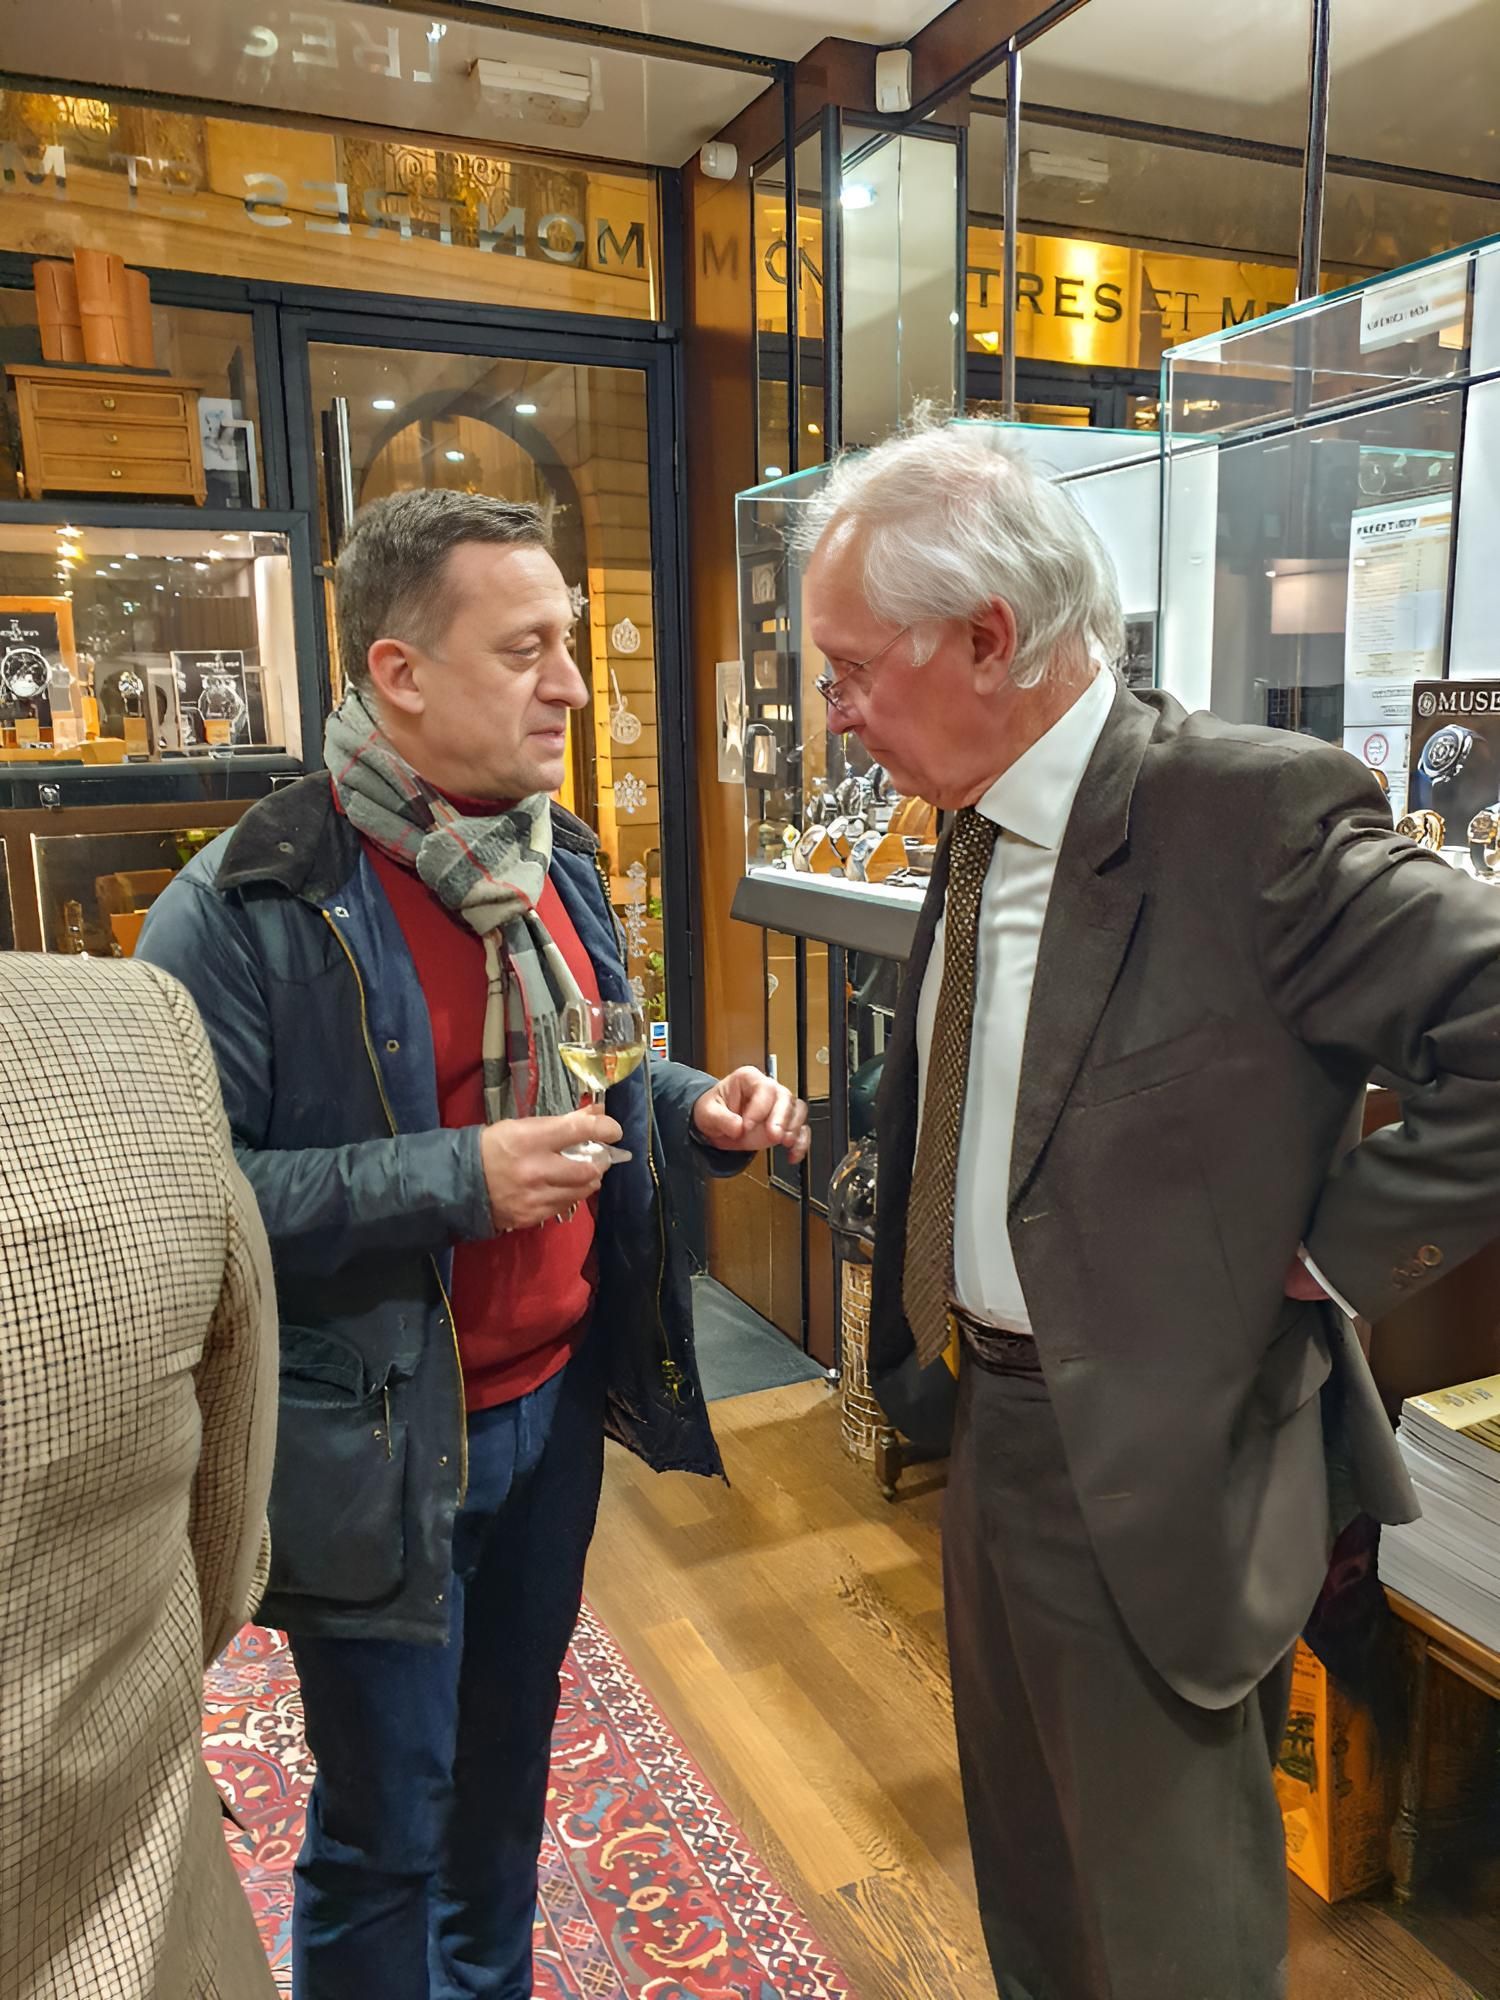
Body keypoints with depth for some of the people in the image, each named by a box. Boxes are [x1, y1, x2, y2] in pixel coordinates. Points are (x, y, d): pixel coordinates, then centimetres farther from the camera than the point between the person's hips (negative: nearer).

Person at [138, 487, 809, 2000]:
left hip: (560, 1394, 7)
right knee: (385, 1832, 13)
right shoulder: (244, 910, -19)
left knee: (509, 1765, 26)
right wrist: (458, 1183, -28)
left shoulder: (558, 858, 4)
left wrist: (696, 1109, -4)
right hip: (378, 1444, -6)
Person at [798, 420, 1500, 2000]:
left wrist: (1334, 1258, -19)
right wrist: (930, 1364, 8)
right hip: (990, 1429, 7)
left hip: (1154, 1471, -7)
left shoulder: (1253, 813, -23)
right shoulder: (978, 823, 2)